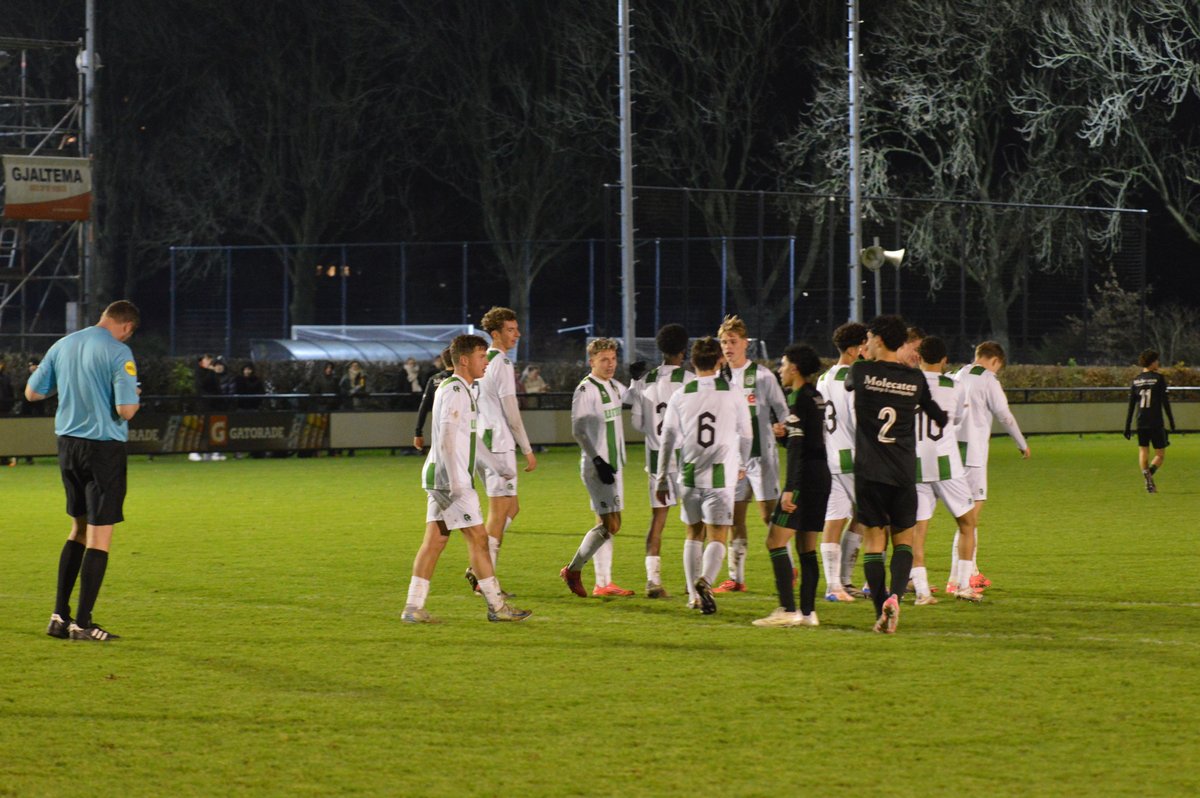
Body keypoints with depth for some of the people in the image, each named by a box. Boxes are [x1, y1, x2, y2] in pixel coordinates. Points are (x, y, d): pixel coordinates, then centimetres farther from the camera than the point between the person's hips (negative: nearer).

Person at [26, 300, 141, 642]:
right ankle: (82, 622, -2)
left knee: (79, 529, 19)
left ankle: (59, 616, 16)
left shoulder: (62, 345, 6)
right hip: (104, 447, -7)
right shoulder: (119, 353, -14)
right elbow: (126, 409, -20)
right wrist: (134, 397, 2)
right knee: (100, 534, -1)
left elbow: (32, 392, 13)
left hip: (67, 443, 7)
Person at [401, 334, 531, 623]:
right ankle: (497, 606, 0)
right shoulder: (456, 391, -14)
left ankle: (413, 607, 4)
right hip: (450, 479, -10)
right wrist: (455, 483, -23)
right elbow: (447, 439, -20)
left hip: (440, 479, 10)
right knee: (478, 538, -5)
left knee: (435, 541, 7)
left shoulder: (459, 389, 19)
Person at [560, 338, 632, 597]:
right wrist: (598, 461, -21)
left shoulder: (615, 387, 12)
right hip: (596, 466, -9)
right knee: (610, 524, -12)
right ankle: (573, 570, -2)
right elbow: (578, 430, -17)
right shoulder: (585, 390, -13)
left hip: (614, 464, 9)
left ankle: (603, 583, 14)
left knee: (607, 524, 10)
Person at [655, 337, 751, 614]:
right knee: (717, 538, -2)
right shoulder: (733, 394, 1)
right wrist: (742, 465, 31)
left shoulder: (680, 397, 3)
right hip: (721, 477, -2)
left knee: (693, 535, 17)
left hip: (689, 476, 2)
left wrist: (662, 479, 13)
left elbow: (668, 440, 5)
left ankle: (693, 595, 18)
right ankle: (705, 582, -27)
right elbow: (746, 435, 13)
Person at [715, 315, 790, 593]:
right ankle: (736, 578, 9)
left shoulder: (762, 376, -5)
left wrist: (781, 426, -20)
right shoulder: (721, 379, 9)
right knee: (735, 516, 5)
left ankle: (787, 569, 7)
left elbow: (782, 410, -1)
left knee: (769, 514, -5)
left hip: (760, 454, -5)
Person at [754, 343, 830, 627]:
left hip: (805, 476, -9)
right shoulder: (816, 396, 14)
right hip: (822, 474, 9)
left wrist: (789, 489, -19)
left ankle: (788, 609, -16)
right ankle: (808, 612, 7)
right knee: (806, 546, 10)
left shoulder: (799, 399, -12)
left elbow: (796, 447, -17)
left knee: (776, 542, -9)